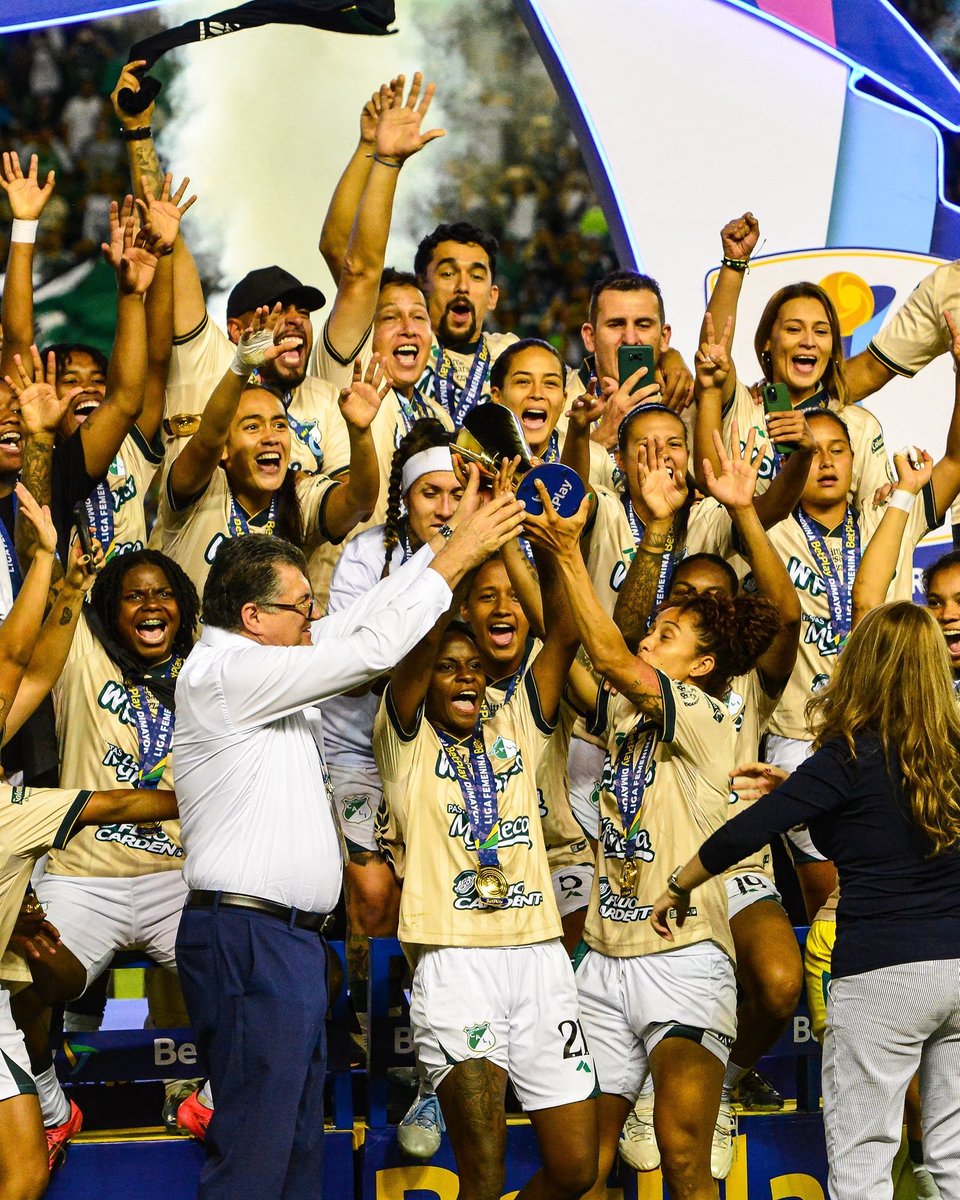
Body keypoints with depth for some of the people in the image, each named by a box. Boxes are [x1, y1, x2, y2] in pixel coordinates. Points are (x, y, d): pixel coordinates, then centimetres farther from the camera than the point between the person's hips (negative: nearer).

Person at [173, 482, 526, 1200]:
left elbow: (361, 622, 20)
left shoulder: (257, 666, 15)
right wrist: (455, 557, -8)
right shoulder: (225, 673, -13)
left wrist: (449, 539, 17)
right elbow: (373, 649, -15)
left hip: (290, 938, 11)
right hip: (248, 938, -11)